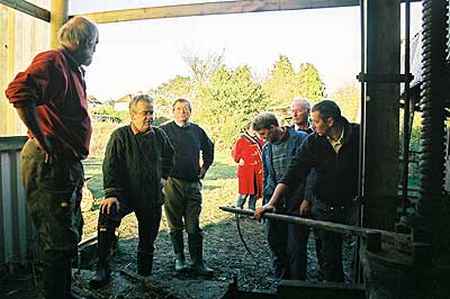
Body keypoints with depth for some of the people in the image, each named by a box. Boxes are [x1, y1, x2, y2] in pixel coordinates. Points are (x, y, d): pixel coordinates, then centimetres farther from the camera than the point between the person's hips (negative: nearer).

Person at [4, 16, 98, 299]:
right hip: (50, 163, -10)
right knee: (58, 241, -3)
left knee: (70, 235, 19)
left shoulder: (74, 70, 19)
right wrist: (42, 140, -25)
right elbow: (18, 91, -31)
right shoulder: (53, 60, -12)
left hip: (68, 164, 10)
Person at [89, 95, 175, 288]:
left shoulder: (159, 135, 3)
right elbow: (110, 166, -16)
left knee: (148, 239, 11)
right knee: (107, 213, -32)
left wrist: (163, 176, 16)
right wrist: (111, 194, -25)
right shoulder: (120, 136, -10)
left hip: (152, 196, 4)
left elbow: (169, 155, 23)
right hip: (125, 192, -4)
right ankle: (102, 269, -23)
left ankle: (145, 272, 35)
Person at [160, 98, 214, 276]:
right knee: (175, 225, 8)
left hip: (193, 183, 2)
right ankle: (179, 258, 22)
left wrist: (204, 168, 18)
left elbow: (209, 149, 26)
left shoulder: (197, 131, 11)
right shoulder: (164, 130, 0)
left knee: (194, 226, 3)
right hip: (172, 183, -2)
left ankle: (198, 262, 9)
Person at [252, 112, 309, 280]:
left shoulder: (300, 139, -7)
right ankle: (280, 281, 30)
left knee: (295, 247, -1)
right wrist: (266, 201, 13)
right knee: (276, 245, 12)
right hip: (275, 205, 6)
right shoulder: (266, 148, 13)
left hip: (297, 203, -6)